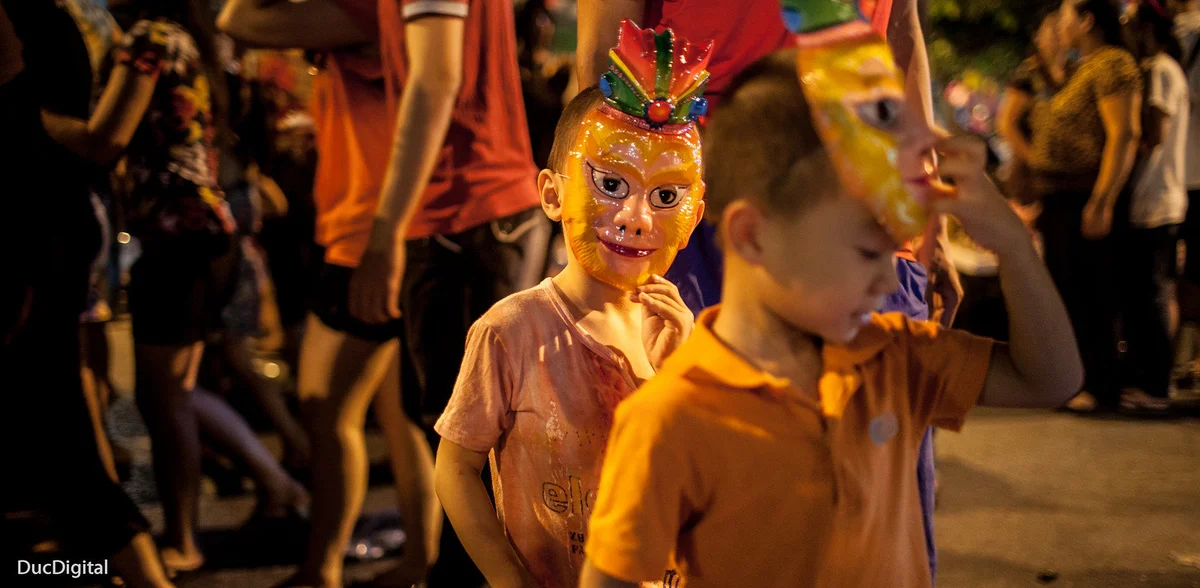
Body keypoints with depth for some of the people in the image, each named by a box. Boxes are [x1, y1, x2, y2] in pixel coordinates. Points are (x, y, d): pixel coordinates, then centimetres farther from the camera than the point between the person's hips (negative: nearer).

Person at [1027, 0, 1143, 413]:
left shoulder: (1111, 64, -11)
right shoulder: (1081, 69, 21)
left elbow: (1124, 136, -20)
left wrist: (1102, 202, -25)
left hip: (1086, 202, -10)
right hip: (1059, 201, 10)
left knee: (1089, 294, -6)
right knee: (1064, 290, 14)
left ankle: (1101, 387, 0)